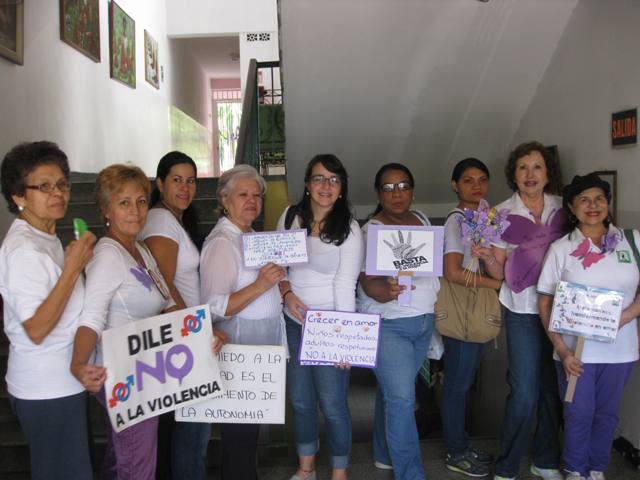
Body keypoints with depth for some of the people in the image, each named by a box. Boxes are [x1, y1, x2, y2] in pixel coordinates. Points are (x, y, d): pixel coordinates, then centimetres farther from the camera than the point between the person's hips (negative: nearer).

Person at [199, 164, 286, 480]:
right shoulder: (222, 242, -16)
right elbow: (214, 307, -26)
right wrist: (260, 285, -32)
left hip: (262, 350, 9)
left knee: (249, 432, 20)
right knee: (239, 435, 4)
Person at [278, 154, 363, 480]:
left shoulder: (348, 228, -10)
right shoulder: (290, 217, 1)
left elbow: (345, 285, -14)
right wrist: (286, 291, -10)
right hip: (294, 322, 4)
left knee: (332, 404, 1)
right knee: (300, 399, 16)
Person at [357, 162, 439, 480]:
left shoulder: (422, 220, 8)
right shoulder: (372, 230, -13)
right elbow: (368, 283, -22)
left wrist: (433, 311, 12)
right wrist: (388, 290, -44)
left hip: (423, 321, 6)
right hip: (388, 325, -6)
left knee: (393, 391, 16)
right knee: (402, 399, -5)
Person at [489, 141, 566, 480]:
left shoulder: (562, 209, 4)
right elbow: (499, 273, -3)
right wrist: (487, 257, -22)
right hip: (522, 312, -3)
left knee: (554, 388, 8)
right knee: (524, 394, -5)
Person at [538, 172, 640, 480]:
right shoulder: (561, 249, -3)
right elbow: (545, 303, -2)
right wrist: (562, 350, -10)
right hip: (575, 350, -2)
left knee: (607, 414, 15)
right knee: (579, 414, 8)